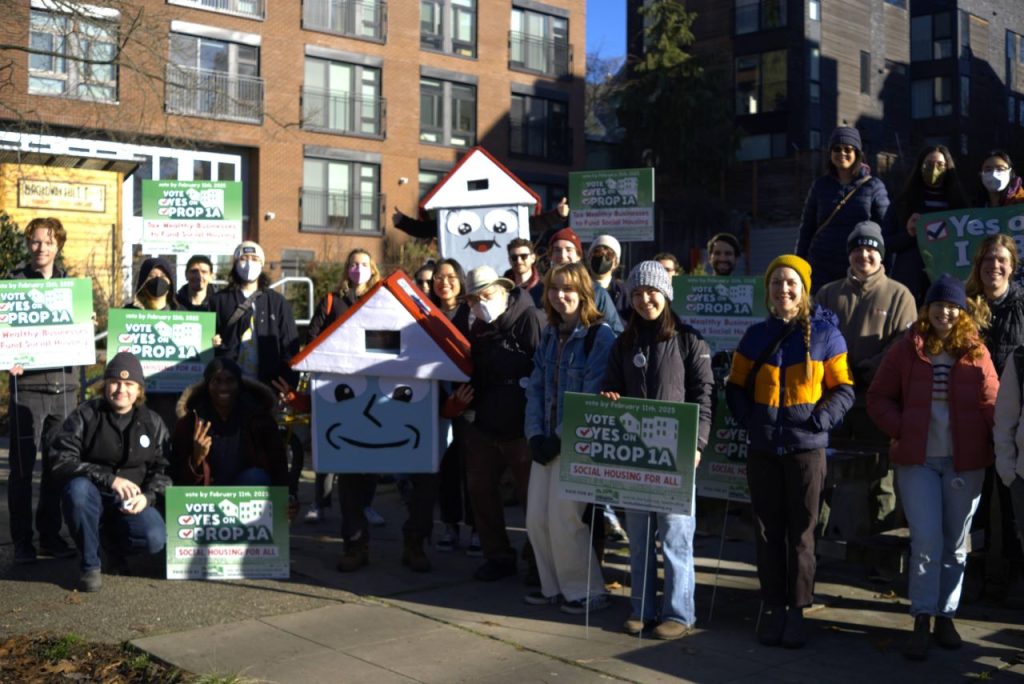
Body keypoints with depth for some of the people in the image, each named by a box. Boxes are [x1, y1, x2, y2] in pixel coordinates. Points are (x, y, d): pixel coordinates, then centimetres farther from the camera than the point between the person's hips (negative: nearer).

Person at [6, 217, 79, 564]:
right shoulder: (15, 282, 2)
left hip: (64, 385, 3)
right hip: (27, 385, -3)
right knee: (22, 466, 1)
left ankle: (51, 536, 18)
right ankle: (22, 541, 10)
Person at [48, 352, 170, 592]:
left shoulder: (152, 423, 4)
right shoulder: (85, 415, -5)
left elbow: (163, 469, 5)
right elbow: (61, 462, -15)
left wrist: (147, 496, -17)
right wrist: (110, 479, -27)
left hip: (132, 502, 2)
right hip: (92, 499, -1)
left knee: (155, 539, -28)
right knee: (78, 487, -37)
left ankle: (111, 538, 11)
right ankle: (90, 564, -16)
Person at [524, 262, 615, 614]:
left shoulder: (599, 336, -10)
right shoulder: (549, 335, 12)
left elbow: (592, 398, -15)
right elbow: (536, 387, 11)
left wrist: (561, 438, -15)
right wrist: (535, 433, -1)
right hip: (547, 441, 7)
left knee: (563, 519, -5)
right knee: (537, 519, 7)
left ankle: (585, 591, 12)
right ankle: (555, 587, 24)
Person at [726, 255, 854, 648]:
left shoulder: (825, 334, -1)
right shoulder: (756, 336, 7)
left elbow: (843, 389, 2)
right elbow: (736, 387, 14)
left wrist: (821, 419, -12)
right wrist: (747, 419, -1)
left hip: (806, 447, -2)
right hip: (762, 449, 3)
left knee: (801, 531, 4)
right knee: (768, 530, 8)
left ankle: (797, 609, 15)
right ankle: (773, 607, 19)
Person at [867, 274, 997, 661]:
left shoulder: (976, 353, 3)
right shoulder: (906, 350, 3)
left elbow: (991, 404, 1)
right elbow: (879, 397, 5)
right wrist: (900, 430, -8)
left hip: (965, 461, 1)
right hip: (918, 459, -1)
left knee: (955, 543, 10)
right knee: (926, 540, -7)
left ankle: (945, 617, 23)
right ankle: (922, 622, 2)